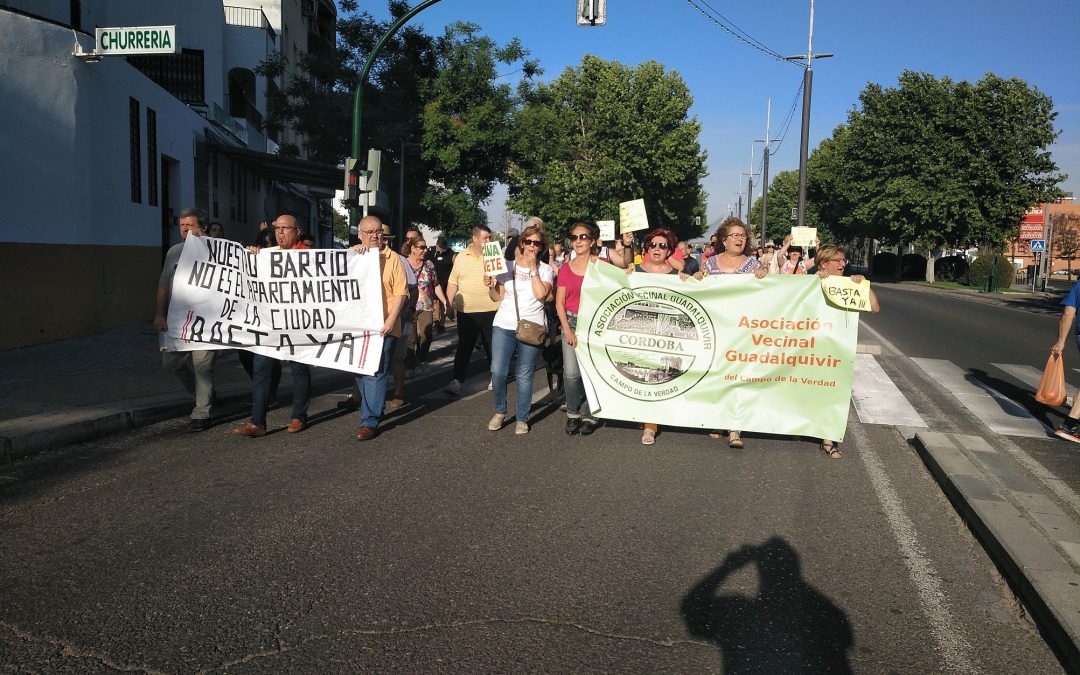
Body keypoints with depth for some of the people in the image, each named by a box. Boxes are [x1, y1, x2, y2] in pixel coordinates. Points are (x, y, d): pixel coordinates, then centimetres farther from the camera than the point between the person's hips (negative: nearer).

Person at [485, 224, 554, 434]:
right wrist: (490, 287, -9)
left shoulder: (545, 269, 5)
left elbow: (541, 294, -14)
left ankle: (522, 419, 12)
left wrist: (533, 268, -10)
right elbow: (497, 297, 11)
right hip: (504, 325, 2)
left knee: (524, 376, 0)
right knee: (497, 372, -4)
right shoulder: (508, 266, 9)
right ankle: (500, 412, 18)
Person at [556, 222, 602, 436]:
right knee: (571, 372, -8)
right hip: (571, 322, 2)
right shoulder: (565, 269, 8)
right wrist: (567, 330, -3)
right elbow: (559, 302, 6)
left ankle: (589, 416, 14)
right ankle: (573, 413, 12)